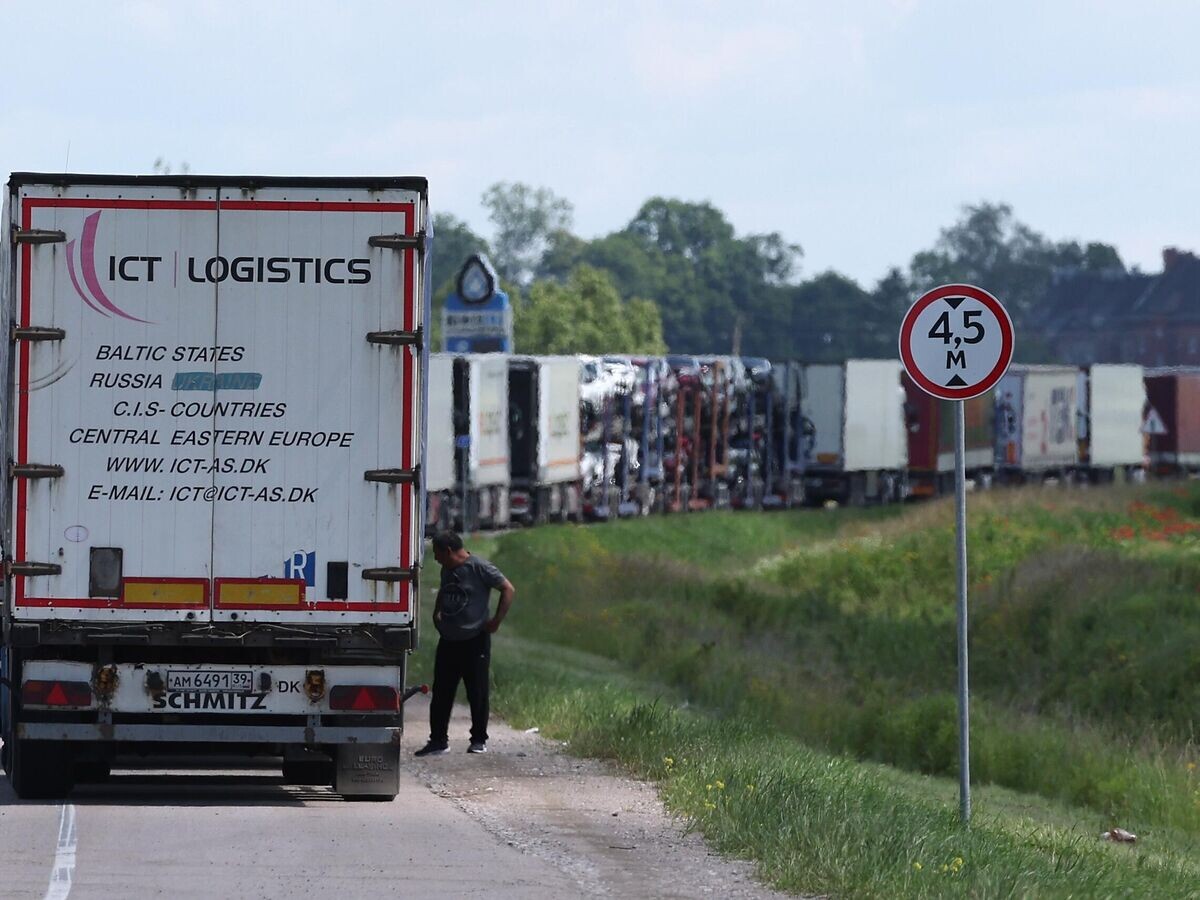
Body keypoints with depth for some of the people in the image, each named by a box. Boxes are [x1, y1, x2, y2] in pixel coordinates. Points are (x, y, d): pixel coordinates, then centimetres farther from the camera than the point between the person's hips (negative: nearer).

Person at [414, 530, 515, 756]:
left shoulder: (479, 568, -11)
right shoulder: (447, 570, 12)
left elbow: (508, 589, -11)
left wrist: (496, 620, -14)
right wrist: (437, 613, 17)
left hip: (474, 640, -7)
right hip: (448, 641, 7)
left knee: (477, 693, 1)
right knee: (441, 693, 4)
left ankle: (479, 740, 10)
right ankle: (438, 740, 8)